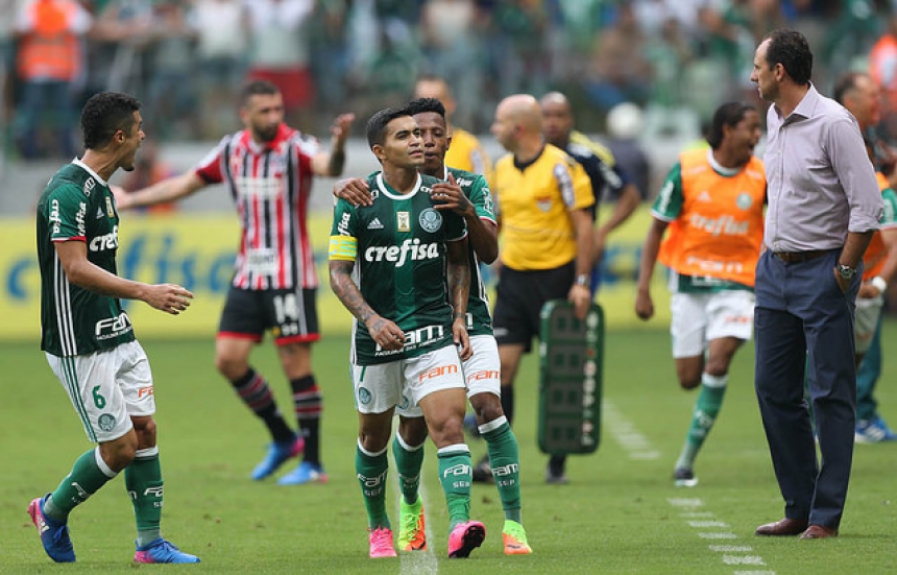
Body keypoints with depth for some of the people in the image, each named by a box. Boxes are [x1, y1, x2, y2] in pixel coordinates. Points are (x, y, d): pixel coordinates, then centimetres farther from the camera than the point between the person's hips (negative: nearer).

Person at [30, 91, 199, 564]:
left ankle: (150, 543, 12)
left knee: (145, 431, 6)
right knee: (119, 447, -5)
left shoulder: (99, 188, 12)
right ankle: (52, 511, 17)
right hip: (79, 346, -9)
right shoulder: (68, 192, -19)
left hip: (116, 337, 9)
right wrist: (144, 292, -31)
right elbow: (75, 268, -27)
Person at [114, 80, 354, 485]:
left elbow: (328, 167, -34)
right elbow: (186, 183, 19)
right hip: (248, 274, 6)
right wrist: (128, 200, 25)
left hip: (289, 276, -6)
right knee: (228, 359, 2)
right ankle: (283, 439, 20)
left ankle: (313, 463, 3)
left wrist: (338, 146, -58)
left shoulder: (295, 146, -13)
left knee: (295, 362, -6)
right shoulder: (232, 150, 5)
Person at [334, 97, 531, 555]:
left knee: (488, 407, -17)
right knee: (413, 427, 1)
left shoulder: (470, 187, 0)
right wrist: (345, 187, -42)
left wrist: (467, 210, -29)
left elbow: (489, 252, -10)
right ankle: (410, 507, 32)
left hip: (468, 318, 0)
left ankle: (513, 523, -13)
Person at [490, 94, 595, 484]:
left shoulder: (560, 166, -11)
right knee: (502, 365, -5)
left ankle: (558, 462, 9)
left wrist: (581, 282, -15)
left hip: (556, 276, -5)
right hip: (514, 278, 5)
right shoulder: (504, 169, 9)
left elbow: (583, 224, -11)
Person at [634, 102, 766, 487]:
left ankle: (688, 457, -11)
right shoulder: (687, 169, -8)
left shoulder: (762, 176, -5)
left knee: (717, 363, -20)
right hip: (689, 281, 1)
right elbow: (657, 228, -1)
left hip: (736, 284, -1)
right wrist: (643, 289, -5)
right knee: (689, 378, 0)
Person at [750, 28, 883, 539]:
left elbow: (868, 208, -17)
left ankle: (826, 516, -1)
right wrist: (771, 253, 18)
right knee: (774, 389, 9)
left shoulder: (833, 123, -16)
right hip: (775, 268, 9)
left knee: (831, 395, -4)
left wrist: (842, 275, -14)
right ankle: (799, 508, 17)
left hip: (822, 270, -9)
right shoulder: (775, 120, 11)